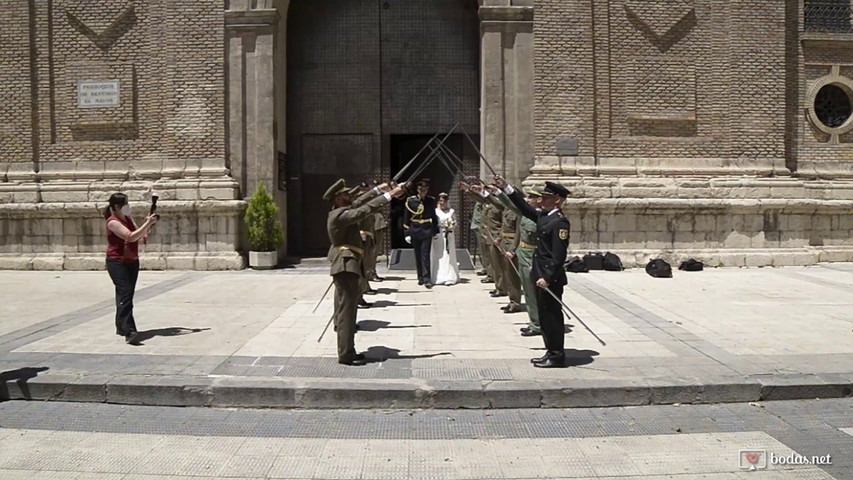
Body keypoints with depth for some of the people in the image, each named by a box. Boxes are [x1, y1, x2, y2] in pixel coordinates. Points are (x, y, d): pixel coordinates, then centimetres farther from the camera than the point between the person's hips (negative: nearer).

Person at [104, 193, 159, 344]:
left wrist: (148, 225, -2)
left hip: (132, 262, 8)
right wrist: (148, 223, -21)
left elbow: (141, 236, 13)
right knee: (125, 295, -18)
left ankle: (121, 327, 24)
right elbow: (131, 236, -26)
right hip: (117, 263, -8)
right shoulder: (113, 222, -14)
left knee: (126, 295, 13)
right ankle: (129, 331, -25)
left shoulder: (128, 218, 12)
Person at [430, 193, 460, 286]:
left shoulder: (451, 211, 7)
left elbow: (455, 223, 7)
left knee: (448, 256, -3)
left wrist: (451, 227, -12)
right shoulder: (435, 211, 7)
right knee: (437, 256, 0)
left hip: (448, 236, 0)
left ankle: (449, 278, -3)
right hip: (437, 236, 0)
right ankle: (437, 278, 5)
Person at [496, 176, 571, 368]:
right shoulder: (543, 215, 10)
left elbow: (558, 255, -21)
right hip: (541, 275, 9)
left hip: (551, 278, -9)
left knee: (552, 315, 0)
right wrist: (506, 188, 17)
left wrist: (547, 277, -24)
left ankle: (557, 356, 11)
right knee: (545, 316, 15)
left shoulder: (560, 222, -17)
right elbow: (524, 207, 22)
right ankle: (551, 352, 25)